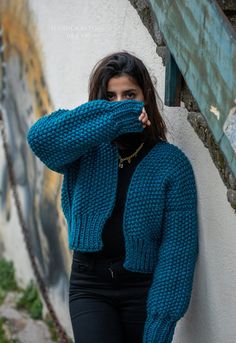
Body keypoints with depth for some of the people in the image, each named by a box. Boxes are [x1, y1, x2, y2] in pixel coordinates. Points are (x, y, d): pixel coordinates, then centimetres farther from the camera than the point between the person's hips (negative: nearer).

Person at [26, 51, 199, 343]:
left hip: (143, 286, 0)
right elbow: (40, 137, -23)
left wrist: (162, 317, -17)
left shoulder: (171, 162, -5)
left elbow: (179, 245, -10)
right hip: (89, 286, 0)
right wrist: (115, 115, -25)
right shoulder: (86, 150, -1)